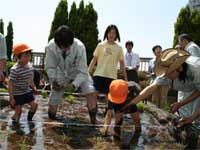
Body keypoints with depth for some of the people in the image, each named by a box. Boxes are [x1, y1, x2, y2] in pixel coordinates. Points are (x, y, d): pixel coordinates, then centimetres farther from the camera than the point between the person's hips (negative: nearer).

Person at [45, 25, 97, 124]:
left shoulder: (79, 47, -35)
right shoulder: (50, 47, -30)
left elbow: (83, 71, -29)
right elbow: (49, 67, -14)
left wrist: (74, 84, -44)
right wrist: (53, 80, -31)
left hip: (78, 73, -1)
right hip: (61, 73, 2)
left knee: (90, 91, -25)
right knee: (53, 101, 5)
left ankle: (93, 122, -16)